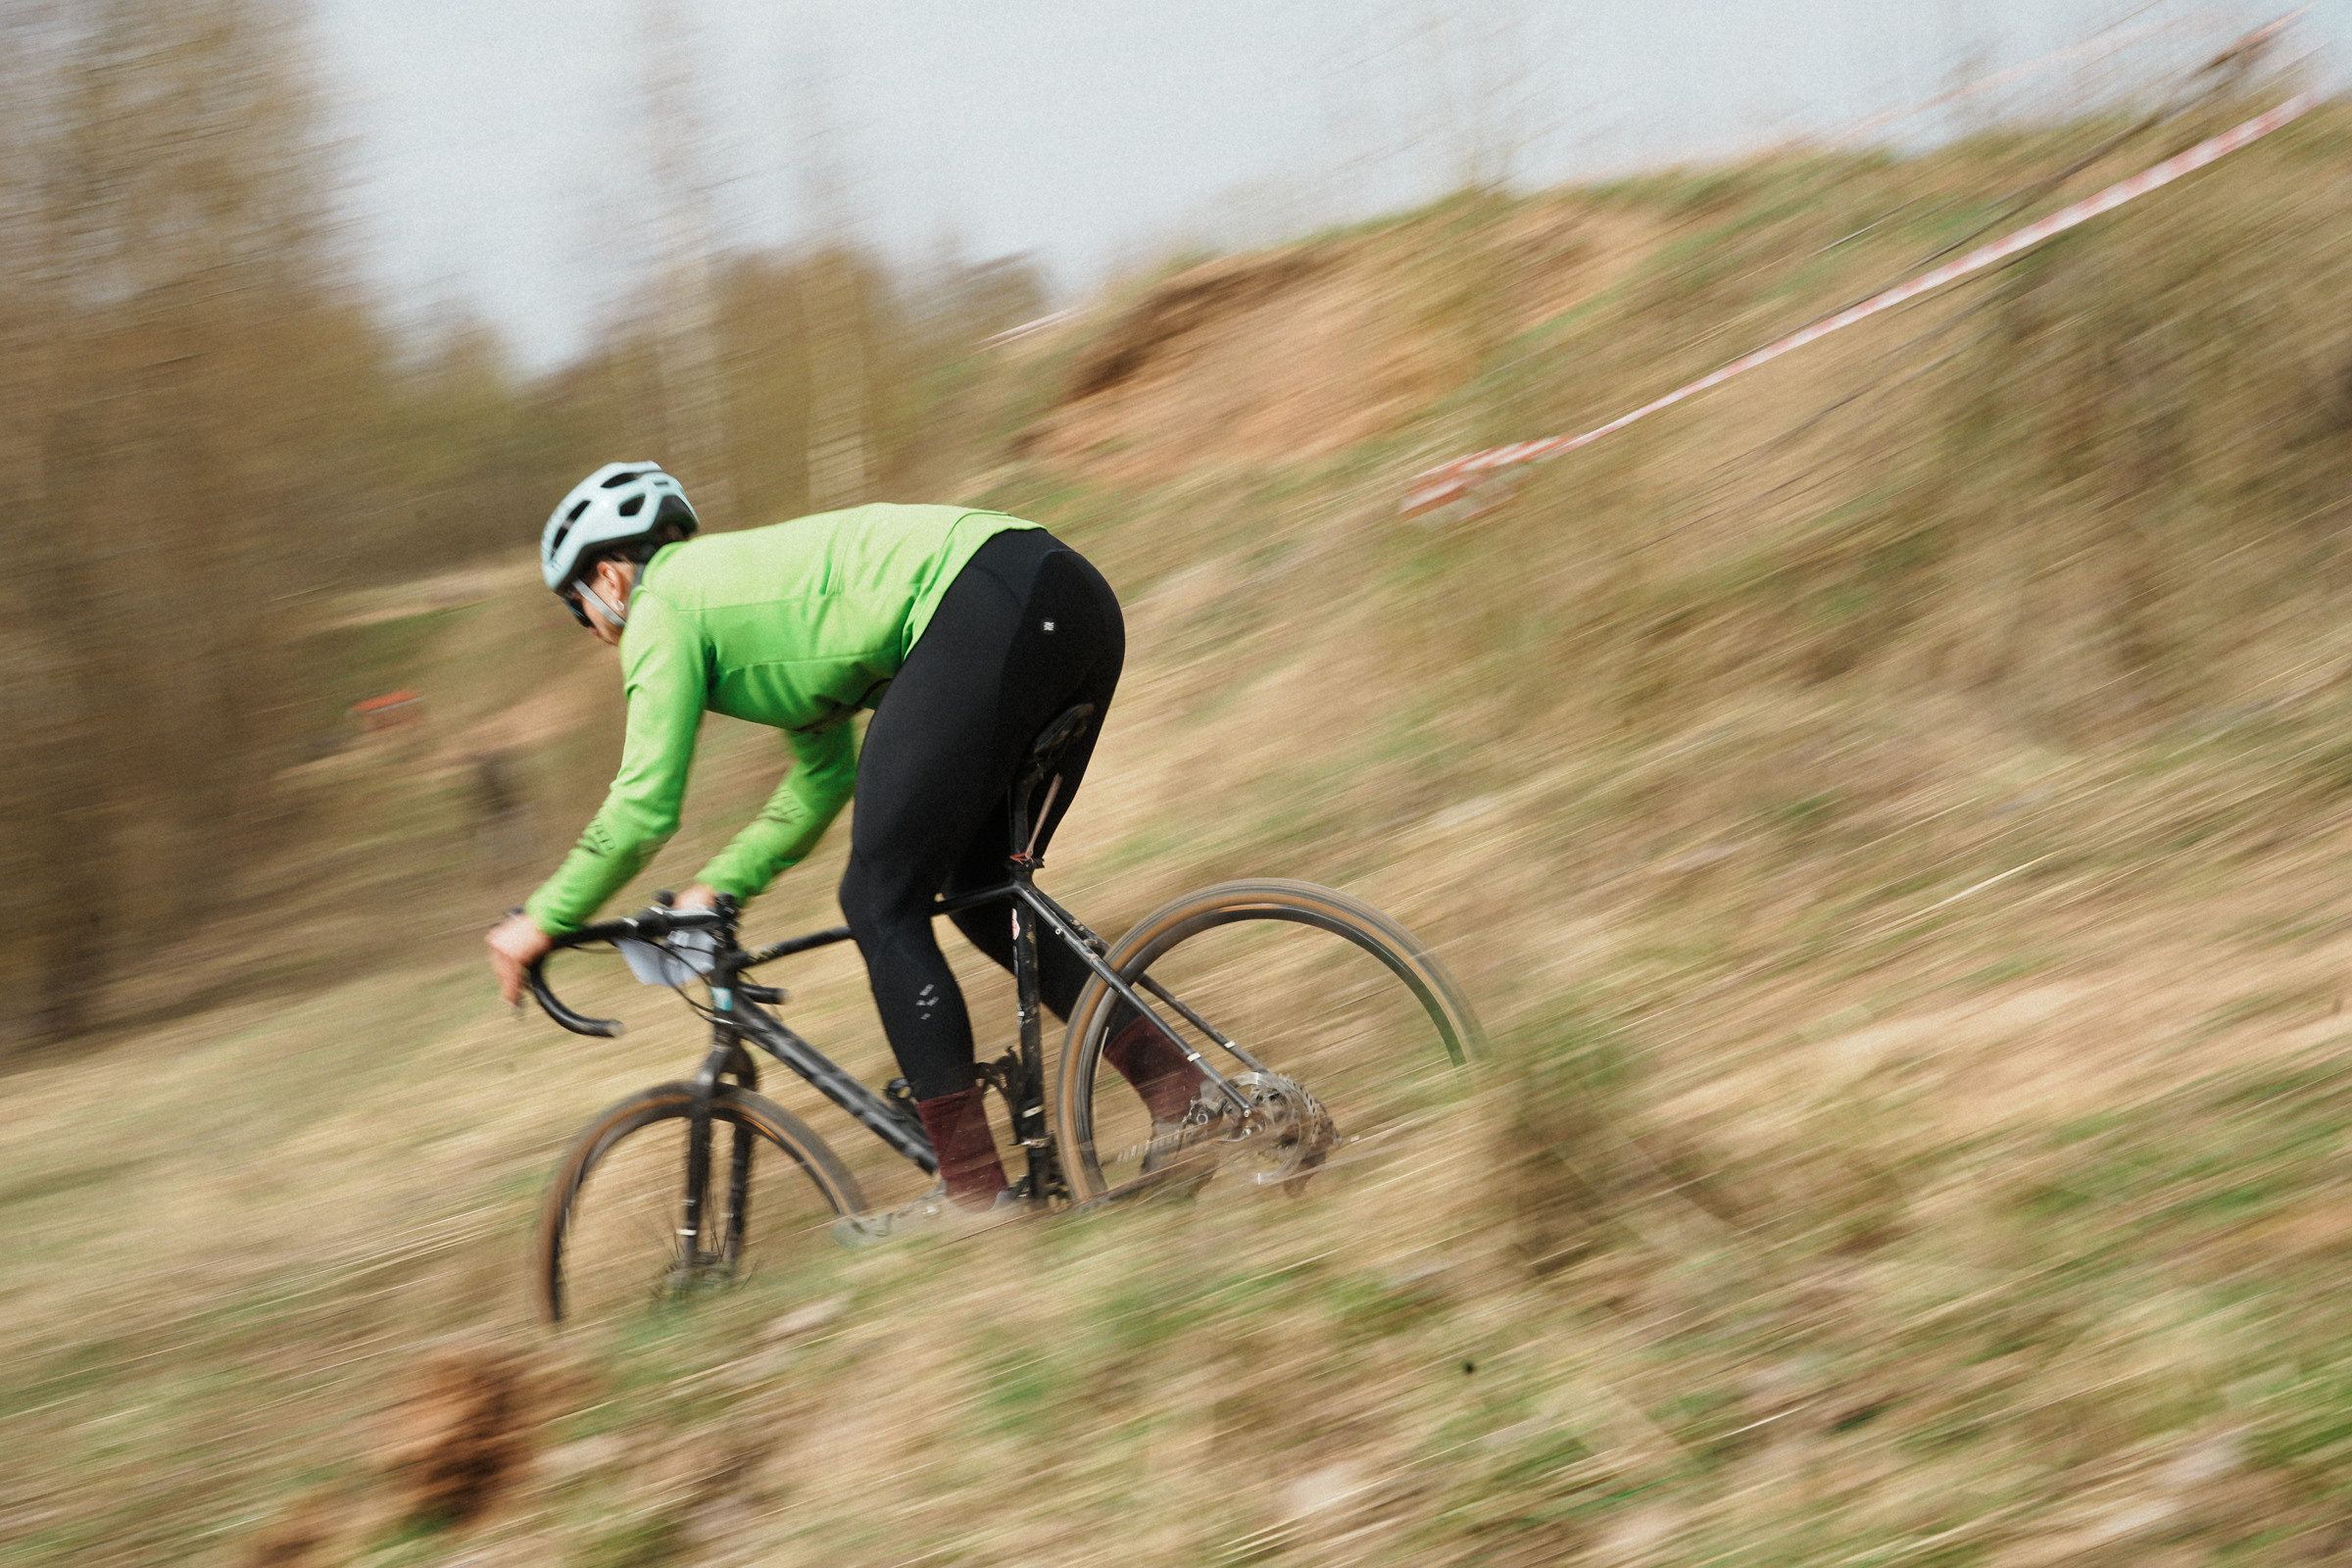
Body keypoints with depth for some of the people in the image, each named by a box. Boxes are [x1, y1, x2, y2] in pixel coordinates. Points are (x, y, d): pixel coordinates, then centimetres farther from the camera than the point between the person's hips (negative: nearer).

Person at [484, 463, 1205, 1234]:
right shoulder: (739, 578, 33)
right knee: (982, 895, 20)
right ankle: (1181, 1091, 14)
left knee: (881, 904, -2)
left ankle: (974, 1188, -4)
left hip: (993, 610, -9)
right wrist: (717, 885, 36)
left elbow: (644, 806, 3)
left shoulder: (662, 607, 8)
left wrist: (544, 921, 14)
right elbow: (822, 781, 38)